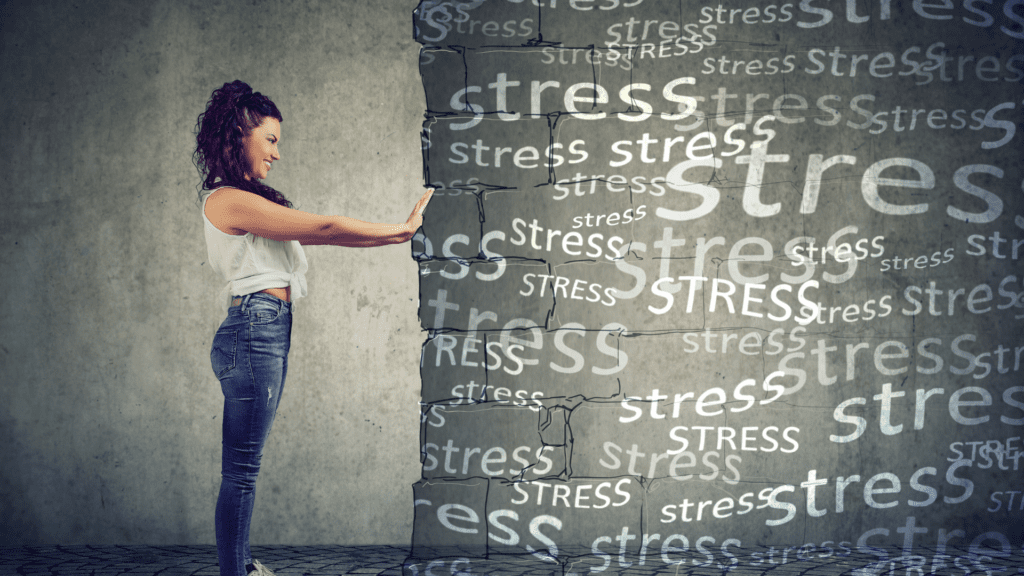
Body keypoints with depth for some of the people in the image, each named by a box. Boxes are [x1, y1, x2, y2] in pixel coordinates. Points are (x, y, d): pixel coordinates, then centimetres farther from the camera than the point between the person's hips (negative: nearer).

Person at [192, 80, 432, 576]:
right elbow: (323, 228, -13)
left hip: (266, 334, 10)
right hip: (253, 333, -10)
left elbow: (313, 234, 15)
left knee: (243, 465, 14)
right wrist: (402, 230, -6)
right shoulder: (228, 200, -13)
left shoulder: (247, 200, 18)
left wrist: (401, 231, 11)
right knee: (241, 469, -5)